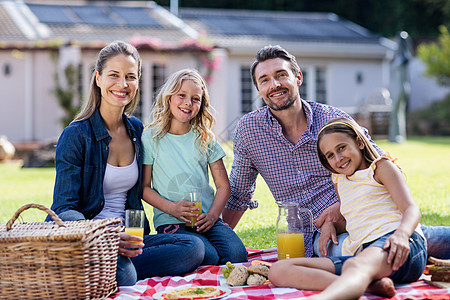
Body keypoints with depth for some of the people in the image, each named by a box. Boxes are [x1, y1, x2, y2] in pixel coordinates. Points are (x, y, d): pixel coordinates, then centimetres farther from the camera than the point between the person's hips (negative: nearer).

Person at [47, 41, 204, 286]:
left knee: (193, 247, -20)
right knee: (123, 274, -40)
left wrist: (133, 236, 6)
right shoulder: (76, 135, -8)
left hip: (124, 237, 7)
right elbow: (64, 209, -14)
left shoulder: (136, 130, 11)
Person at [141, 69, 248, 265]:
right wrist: (172, 208, -14)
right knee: (208, 257, -30)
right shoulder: (150, 139, 3)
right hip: (171, 222, -3)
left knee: (237, 254, -26)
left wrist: (212, 215, -7)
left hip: (208, 220, 3)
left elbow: (223, 185, 10)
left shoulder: (205, 139, 13)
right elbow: (144, 187, 2)